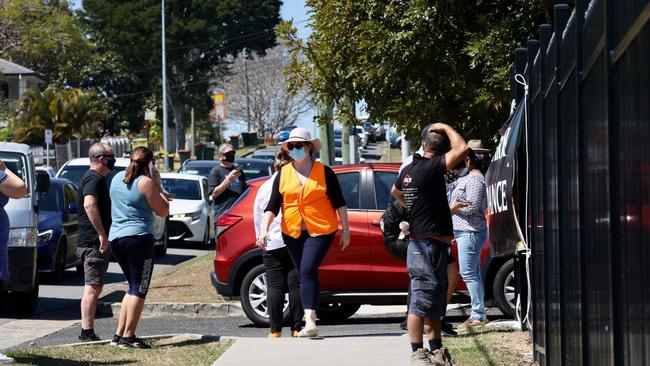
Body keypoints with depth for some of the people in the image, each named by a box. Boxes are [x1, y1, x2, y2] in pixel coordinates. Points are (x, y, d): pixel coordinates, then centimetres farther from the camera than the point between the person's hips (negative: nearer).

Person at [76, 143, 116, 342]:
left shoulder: (90, 177, 21)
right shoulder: (95, 179, -13)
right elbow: (90, 204, -29)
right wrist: (102, 234, -29)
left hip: (91, 241, 11)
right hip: (95, 242, -11)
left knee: (94, 286, 13)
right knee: (93, 286, -11)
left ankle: (87, 332, 16)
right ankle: (87, 332, -13)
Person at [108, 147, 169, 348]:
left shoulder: (118, 178, 13)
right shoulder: (146, 182, -11)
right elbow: (163, 211, -8)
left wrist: (158, 194, 23)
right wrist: (158, 187, 1)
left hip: (116, 238, 8)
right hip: (138, 237, -8)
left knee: (134, 287, 17)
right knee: (139, 289, -4)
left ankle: (119, 335, 13)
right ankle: (128, 337, -8)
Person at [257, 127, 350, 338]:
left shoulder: (324, 172, -1)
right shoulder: (283, 174, 7)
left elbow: (339, 203, 4)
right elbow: (272, 206, 5)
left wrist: (345, 230, 3)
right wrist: (264, 229, -8)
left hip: (320, 231, -5)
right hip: (292, 233, 5)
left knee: (308, 271, -20)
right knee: (304, 274, 11)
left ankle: (309, 321, -26)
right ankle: (311, 321, 20)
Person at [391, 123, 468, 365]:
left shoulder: (409, 170, 11)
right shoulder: (431, 168, -17)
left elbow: (395, 192, 32)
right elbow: (461, 149, -24)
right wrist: (446, 128, -9)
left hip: (421, 243, 10)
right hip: (429, 244, -10)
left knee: (433, 301, 16)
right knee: (421, 301, -7)